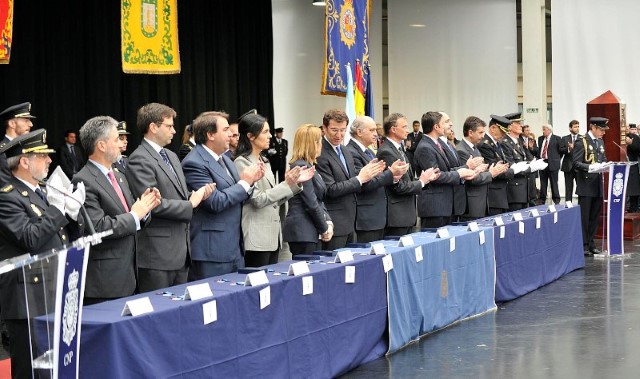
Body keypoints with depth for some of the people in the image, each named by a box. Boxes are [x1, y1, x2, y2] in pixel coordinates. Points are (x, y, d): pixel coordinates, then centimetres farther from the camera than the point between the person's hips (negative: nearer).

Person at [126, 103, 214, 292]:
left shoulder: (171, 156, 17)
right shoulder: (139, 160, -12)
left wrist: (198, 193, 0)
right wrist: (190, 204, -11)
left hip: (181, 250, 9)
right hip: (158, 254, -8)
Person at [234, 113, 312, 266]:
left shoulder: (264, 161, 15)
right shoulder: (242, 163, -10)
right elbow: (257, 200, -15)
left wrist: (296, 183, 5)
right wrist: (287, 184, -15)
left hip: (273, 235, 8)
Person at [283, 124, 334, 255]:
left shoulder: (309, 166, 17)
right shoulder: (301, 167, -14)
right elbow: (311, 203, -16)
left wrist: (328, 221, 2)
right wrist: (324, 229, -8)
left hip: (312, 232, 10)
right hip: (302, 231, -10)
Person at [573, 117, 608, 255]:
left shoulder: (600, 142, 16)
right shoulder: (581, 142, -9)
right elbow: (576, 163, -15)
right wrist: (589, 167, -29)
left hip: (598, 184, 8)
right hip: (586, 185, -8)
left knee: (595, 216, 11)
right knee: (584, 217, -3)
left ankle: (590, 243, 20)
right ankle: (583, 245, 2)